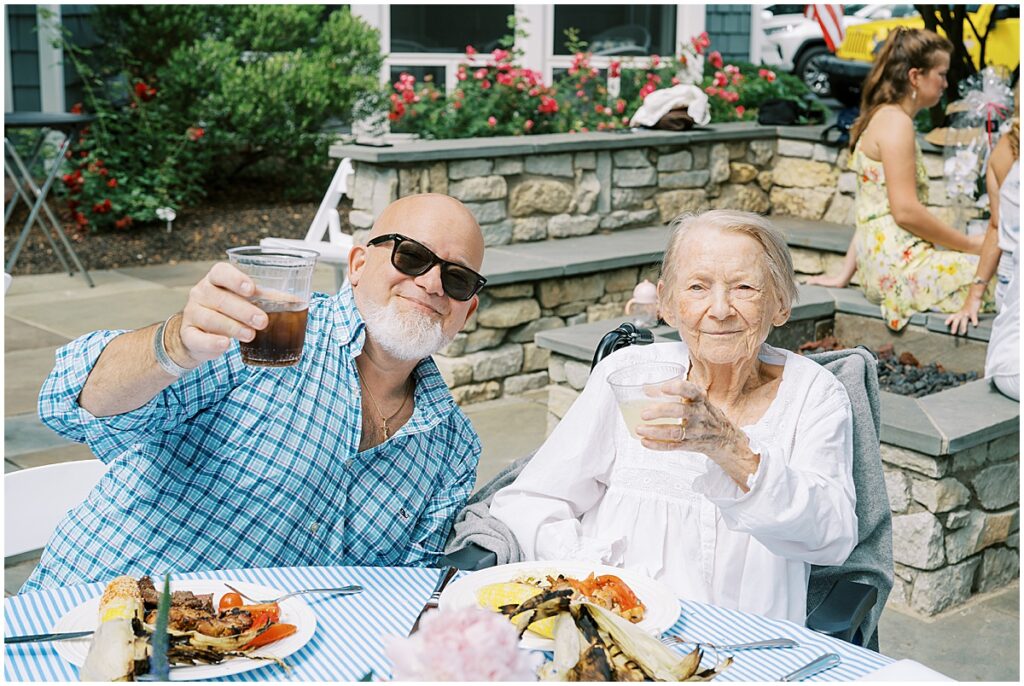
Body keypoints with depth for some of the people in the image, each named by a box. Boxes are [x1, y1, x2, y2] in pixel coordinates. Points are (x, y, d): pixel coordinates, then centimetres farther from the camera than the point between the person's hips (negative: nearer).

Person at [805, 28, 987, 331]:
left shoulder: (885, 119, 23)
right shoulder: (895, 121, -8)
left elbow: (874, 211, 21)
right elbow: (906, 212, -17)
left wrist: (845, 275, 21)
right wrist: (970, 244, -7)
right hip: (898, 263, -10)